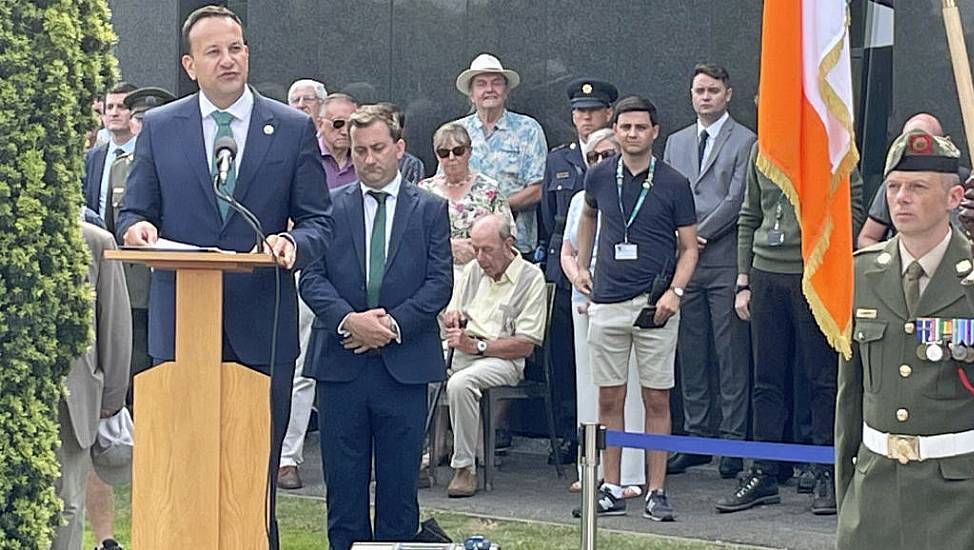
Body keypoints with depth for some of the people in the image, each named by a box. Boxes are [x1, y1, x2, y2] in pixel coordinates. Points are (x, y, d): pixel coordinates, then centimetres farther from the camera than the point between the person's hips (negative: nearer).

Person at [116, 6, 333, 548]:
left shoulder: (294, 128, 5)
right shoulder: (159, 128, 7)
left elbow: (320, 222, 4)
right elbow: (134, 214, 10)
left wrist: (293, 244, -18)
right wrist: (138, 228, -14)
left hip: (261, 327, -1)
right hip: (181, 324, 1)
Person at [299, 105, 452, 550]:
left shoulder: (430, 209, 7)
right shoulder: (329, 207, 8)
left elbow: (440, 282, 0)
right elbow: (312, 277, 0)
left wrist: (393, 323, -13)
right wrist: (348, 320, -16)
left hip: (404, 364, 0)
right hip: (340, 363, 1)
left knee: (399, 483, 4)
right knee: (344, 482, 4)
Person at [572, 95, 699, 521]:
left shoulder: (673, 184, -3)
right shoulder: (599, 177, 5)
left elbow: (689, 248, 1)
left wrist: (674, 291, -13)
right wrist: (581, 266, 20)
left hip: (655, 305, -2)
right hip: (608, 302, 2)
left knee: (657, 400, 1)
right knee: (609, 399, 5)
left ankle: (656, 492, 6)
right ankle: (611, 490, 12)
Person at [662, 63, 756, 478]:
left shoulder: (745, 142, 0)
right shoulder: (675, 143, 18)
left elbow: (737, 199, -7)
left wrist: (697, 235, -9)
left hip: (725, 261, -5)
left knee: (730, 354, -3)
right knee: (690, 353, 7)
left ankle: (734, 441, 2)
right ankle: (696, 436, 13)